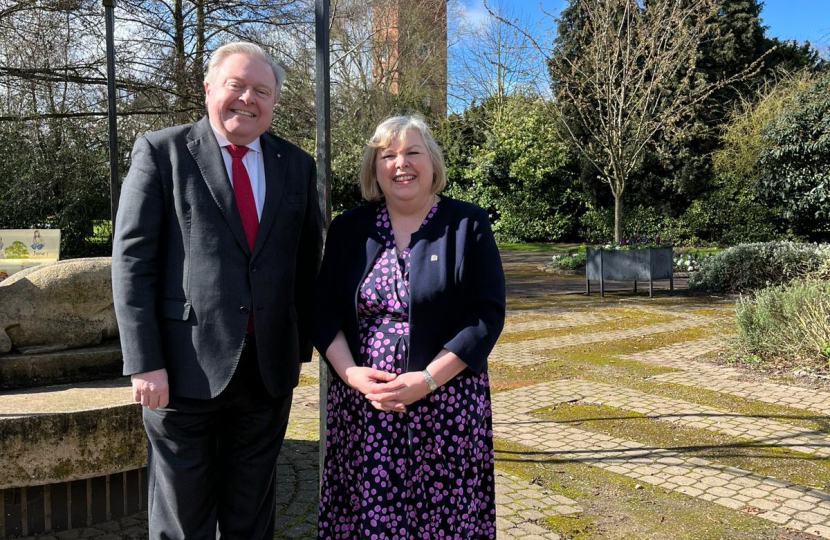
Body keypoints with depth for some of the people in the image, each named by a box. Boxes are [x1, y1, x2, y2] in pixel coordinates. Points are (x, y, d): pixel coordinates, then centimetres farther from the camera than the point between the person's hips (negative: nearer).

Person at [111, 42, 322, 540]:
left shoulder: (297, 165, 9)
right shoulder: (161, 151, -1)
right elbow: (132, 260, -6)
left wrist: (301, 348, 9)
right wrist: (144, 362, -12)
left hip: (269, 368, 3)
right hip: (186, 367, -3)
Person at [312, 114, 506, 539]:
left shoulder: (467, 224, 0)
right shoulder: (348, 228, 8)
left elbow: (488, 315, -6)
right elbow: (323, 312, 7)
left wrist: (428, 379, -15)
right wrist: (350, 373, -10)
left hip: (447, 405, -2)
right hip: (360, 405, 2)